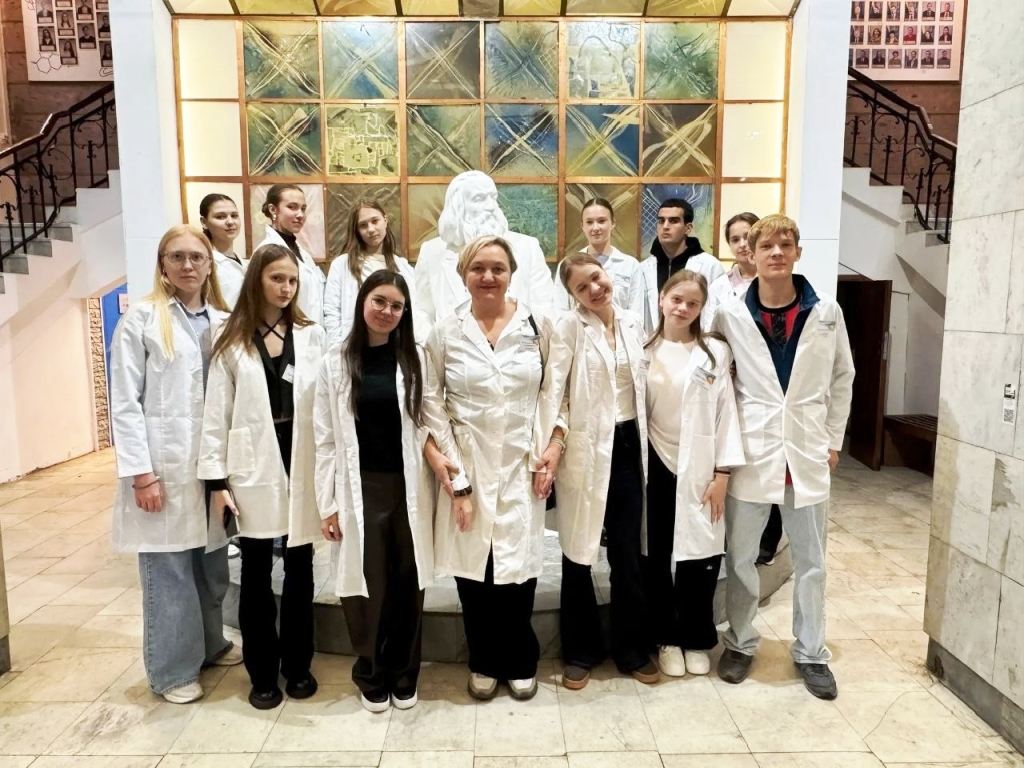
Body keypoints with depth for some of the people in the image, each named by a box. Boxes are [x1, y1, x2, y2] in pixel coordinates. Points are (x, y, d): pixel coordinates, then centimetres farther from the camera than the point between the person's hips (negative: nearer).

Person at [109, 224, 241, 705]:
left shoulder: (223, 322, 9)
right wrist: (140, 472, -12)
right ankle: (173, 669, 20)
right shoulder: (141, 319, -3)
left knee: (212, 562, 14)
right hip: (165, 464, -4)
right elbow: (125, 402, -7)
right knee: (169, 570, 4)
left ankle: (210, 643, 34)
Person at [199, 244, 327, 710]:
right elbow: (217, 413, 0)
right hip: (254, 467, -1)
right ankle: (262, 672, 25)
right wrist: (216, 479, -5)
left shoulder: (312, 336, 4)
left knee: (300, 569, 11)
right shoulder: (232, 341, 3)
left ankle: (297, 664, 28)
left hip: (302, 464, 1)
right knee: (256, 572, 9)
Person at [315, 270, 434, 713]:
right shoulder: (336, 362, 1)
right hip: (360, 489, 0)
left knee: (407, 583, 10)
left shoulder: (414, 360, 2)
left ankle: (404, 676, 29)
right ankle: (372, 678, 29)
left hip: (408, 487, 1)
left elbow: (427, 426, 1)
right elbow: (326, 438, 0)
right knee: (368, 585, 7)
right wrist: (328, 503, -2)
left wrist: (437, 483, -3)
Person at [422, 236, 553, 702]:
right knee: (473, 567, 7)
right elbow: (430, 403, 1)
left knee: (519, 567, 4)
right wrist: (442, 461, -5)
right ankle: (484, 662, 30)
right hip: (466, 468, 0)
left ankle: (520, 661, 30)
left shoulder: (538, 327, 2)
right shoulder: (445, 333, 1)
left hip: (521, 467, 0)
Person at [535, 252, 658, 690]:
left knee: (628, 555, 11)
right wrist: (551, 445, -26)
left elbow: (643, 384, 14)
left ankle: (632, 650, 29)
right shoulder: (569, 328, -6)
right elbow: (553, 389, -14)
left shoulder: (633, 324, 8)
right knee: (578, 554, 9)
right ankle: (580, 652, 26)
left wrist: (644, 441, 9)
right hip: (586, 450, -3)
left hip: (629, 447, 4)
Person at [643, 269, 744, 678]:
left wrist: (722, 473, -7)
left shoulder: (715, 352, -1)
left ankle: (697, 639, 24)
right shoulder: (644, 351, 3)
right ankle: (667, 639, 26)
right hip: (657, 466, 1)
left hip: (699, 468, -1)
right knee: (658, 556, 8)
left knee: (699, 555, 4)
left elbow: (725, 412, -2)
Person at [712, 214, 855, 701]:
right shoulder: (731, 315, -3)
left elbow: (842, 378, 10)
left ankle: (811, 652, 30)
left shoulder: (826, 312, 1)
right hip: (751, 453, -1)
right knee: (741, 556, 10)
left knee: (810, 561, 13)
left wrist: (833, 440, 7)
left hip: (808, 453, 1)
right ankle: (741, 643, 30)